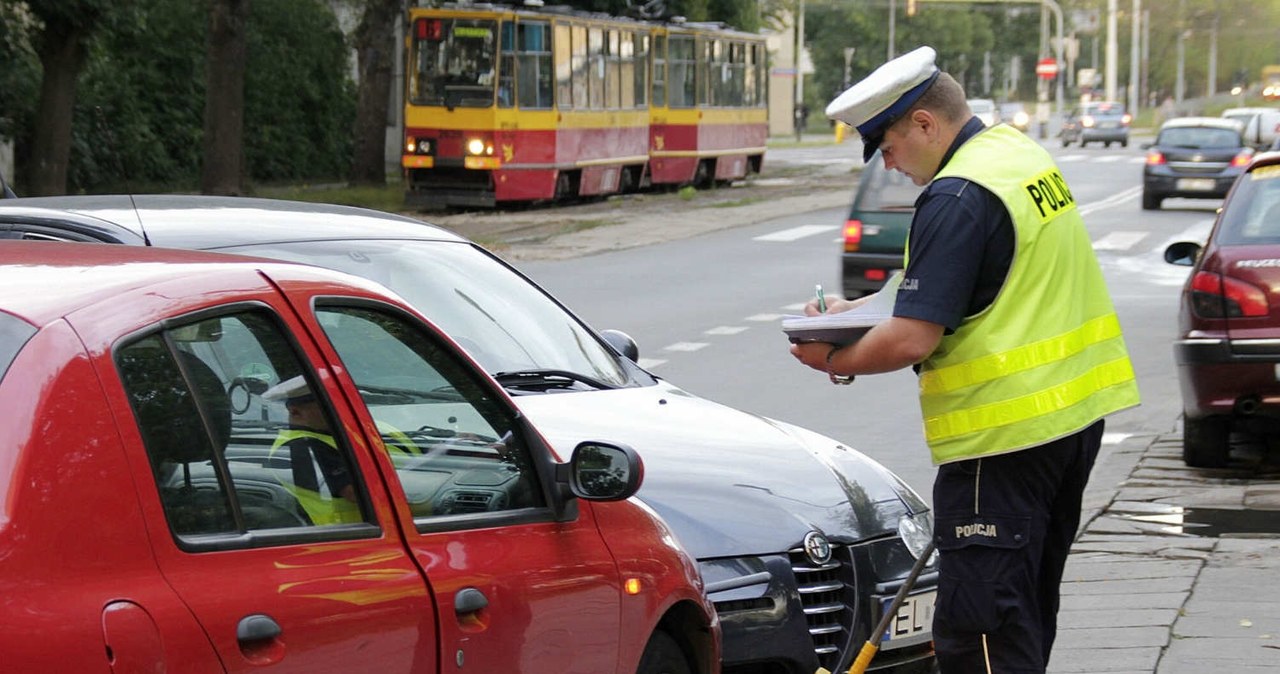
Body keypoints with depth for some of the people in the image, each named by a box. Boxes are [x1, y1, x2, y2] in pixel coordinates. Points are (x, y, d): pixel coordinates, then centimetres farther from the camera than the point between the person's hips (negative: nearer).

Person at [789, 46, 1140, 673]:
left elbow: (911, 341, -23)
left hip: (1006, 434, -10)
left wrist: (834, 361, -4)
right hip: (1079, 409, 10)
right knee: (1029, 613, 19)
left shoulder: (956, 198, -19)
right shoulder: (1021, 150, 11)